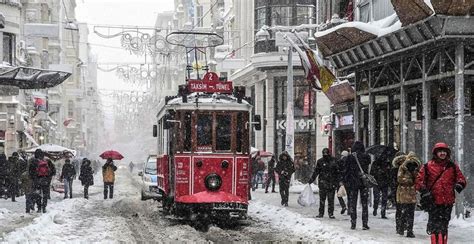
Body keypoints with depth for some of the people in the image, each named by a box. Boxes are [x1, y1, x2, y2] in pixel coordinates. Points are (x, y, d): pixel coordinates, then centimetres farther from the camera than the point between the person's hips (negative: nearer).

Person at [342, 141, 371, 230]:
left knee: (352, 203, 7)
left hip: (353, 182, 0)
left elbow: (345, 170, -3)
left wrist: (344, 181, 3)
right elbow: (368, 168, 4)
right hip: (364, 182, 0)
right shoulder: (366, 157, -3)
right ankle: (365, 224, 2)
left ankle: (353, 223, 5)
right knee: (364, 203, 5)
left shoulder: (350, 157, -5)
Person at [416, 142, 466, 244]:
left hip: (448, 201, 2)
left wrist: (460, 184, -8)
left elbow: (460, 178, 13)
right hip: (433, 201, -2)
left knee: (444, 225, 10)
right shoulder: (428, 166, 2)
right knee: (434, 224, -5)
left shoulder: (452, 166, 9)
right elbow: (419, 179, 5)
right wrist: (423, 188, -12)